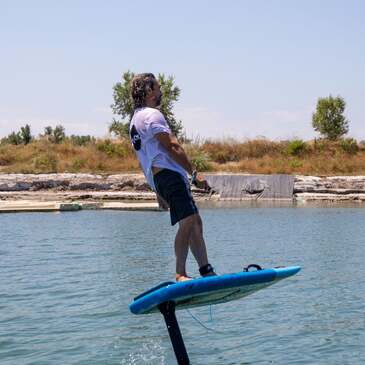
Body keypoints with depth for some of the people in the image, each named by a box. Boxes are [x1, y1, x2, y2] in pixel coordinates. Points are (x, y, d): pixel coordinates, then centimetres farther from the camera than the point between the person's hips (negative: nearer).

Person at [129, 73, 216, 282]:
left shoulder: (136, 119, 28)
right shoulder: (152, 114, -5)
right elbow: (172, 147, -13)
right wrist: (195, 174, -11)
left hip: (157, 177, 11)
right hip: (167, 173, -11)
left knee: (195, 222, 9)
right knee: (189, 221, -19)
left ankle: (206, 271, 5)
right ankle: (181, 274, -23)